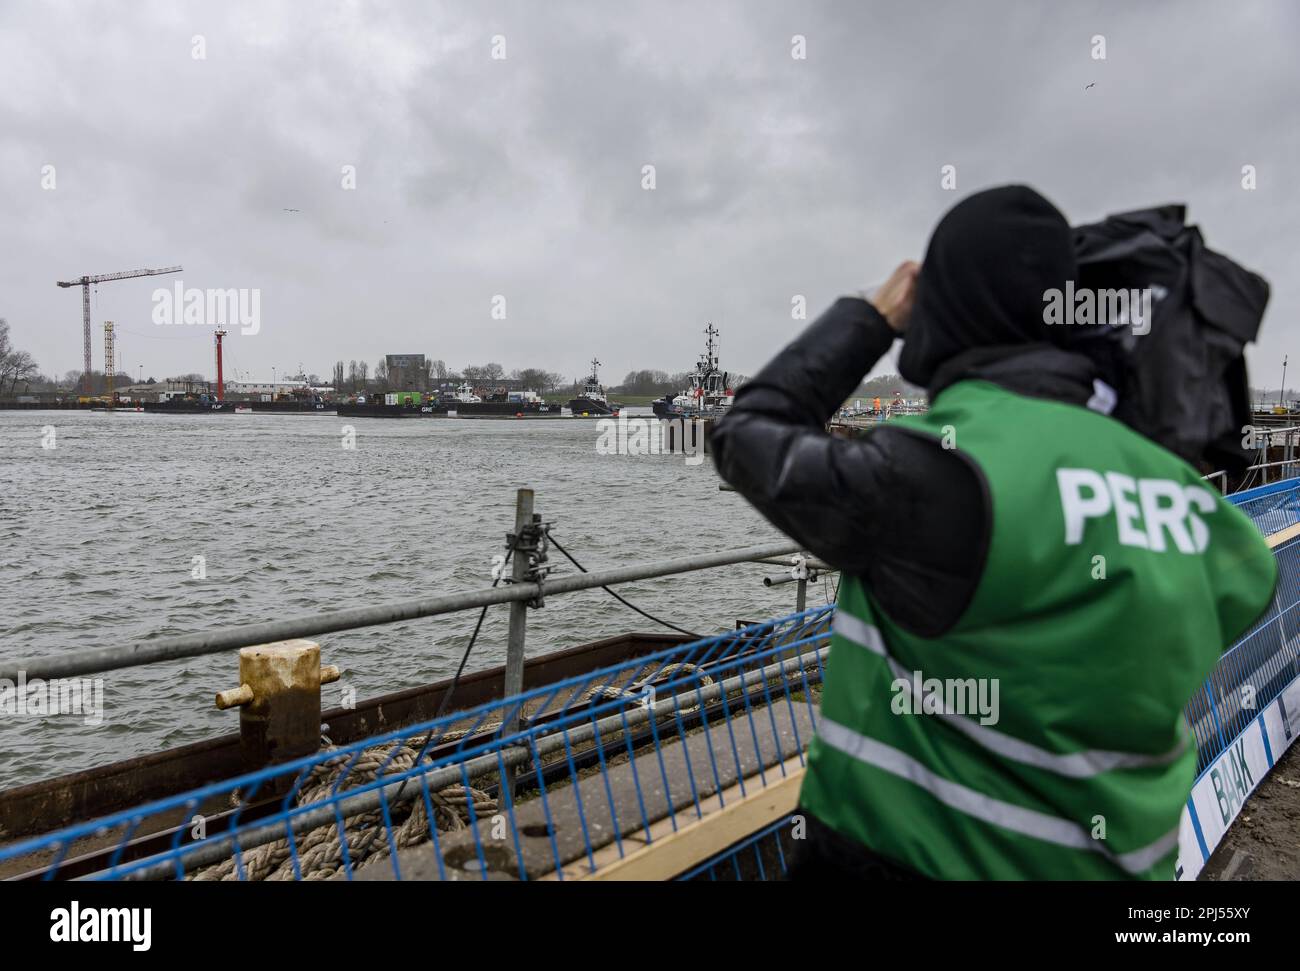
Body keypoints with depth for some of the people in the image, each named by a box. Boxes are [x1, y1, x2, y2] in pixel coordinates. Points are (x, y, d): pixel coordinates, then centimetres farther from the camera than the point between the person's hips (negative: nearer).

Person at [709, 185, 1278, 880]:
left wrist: (872, 317, -2)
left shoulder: (942, 464, -24)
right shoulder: (1178, 489, -3)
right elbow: (1245, 576, 16)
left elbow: (749, 437, -12)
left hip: (911, 856, -6)